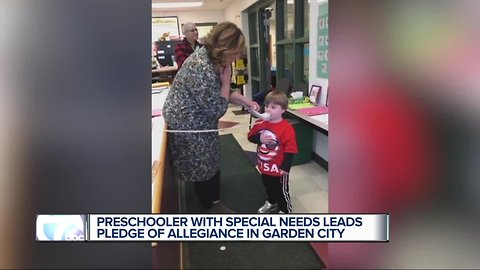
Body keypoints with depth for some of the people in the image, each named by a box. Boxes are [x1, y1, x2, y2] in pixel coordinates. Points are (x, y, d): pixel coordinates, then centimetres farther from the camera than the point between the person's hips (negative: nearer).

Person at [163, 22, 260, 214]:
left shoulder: (213, 60, -3)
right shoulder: (202, 69, -34)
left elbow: (221, 93, 9)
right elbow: (217, 109, -26)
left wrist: (246, 101, -2)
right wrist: (226, 79, -20)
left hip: (199, 122, 10)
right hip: (188, 125, -10)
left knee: (210, 161, 20)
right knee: (201, 167, 9)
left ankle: (213, 201, 37)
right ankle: (212, 206, 29)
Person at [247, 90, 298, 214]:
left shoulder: (286, 128, -23)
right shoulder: (260, 123, -6)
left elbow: (290, 150, -21)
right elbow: (250, 137, 3)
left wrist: (285, 167, -21)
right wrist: (259, 138, -20)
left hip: (278, 167, -6)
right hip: (264, 166, 6)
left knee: (281, 190, 11)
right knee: (269, 186, 29)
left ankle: (285, 210, 31)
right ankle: (271, 203, 53)